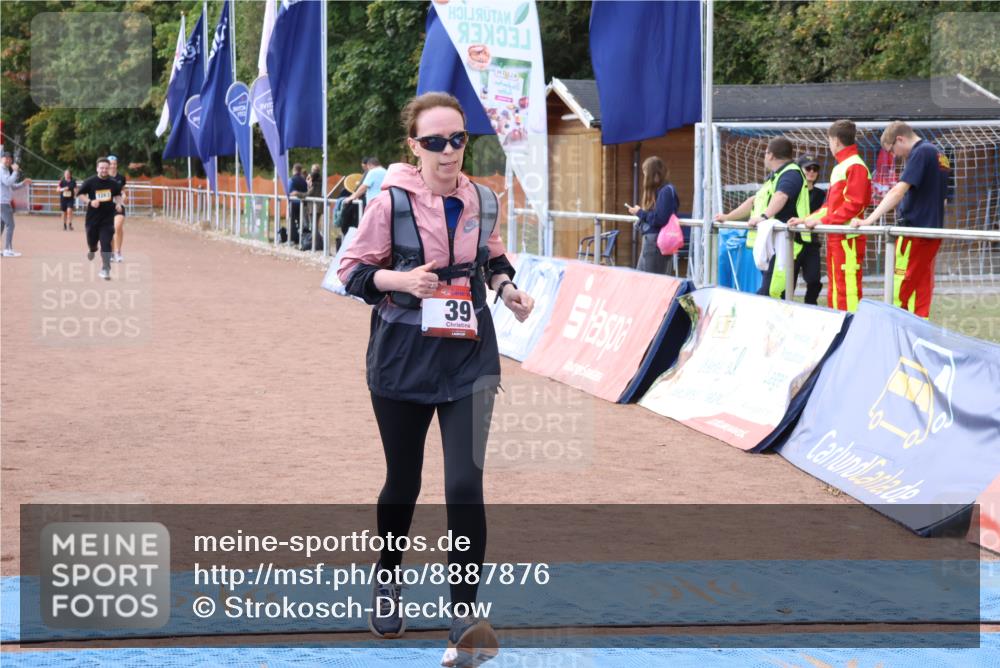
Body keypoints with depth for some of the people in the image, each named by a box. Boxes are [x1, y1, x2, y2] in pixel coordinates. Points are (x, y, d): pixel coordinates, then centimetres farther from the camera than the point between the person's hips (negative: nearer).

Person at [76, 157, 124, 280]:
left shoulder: (114, 183, 0)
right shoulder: (90, 182, -8)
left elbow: (118, 195, 17)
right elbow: (81, 194, 0)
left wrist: (118, 203, -3)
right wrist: (90, 202, -16)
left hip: (108, 219, 0)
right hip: (92, 218, 0)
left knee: (106, 244, -10)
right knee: (92, 241, 14)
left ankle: (105, 269, -6)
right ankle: (92, 249, 53)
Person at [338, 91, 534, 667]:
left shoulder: (483, 201, -2)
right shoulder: (391, 202, -12)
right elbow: (353, 270, -5)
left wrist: (507, 287, -3)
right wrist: (400, 279, -22)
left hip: (469, 358, 1)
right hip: (404, 358, -1)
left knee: (466, 483, -13)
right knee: (403, 483, 14)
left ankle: (465, 618, -9)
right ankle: (388, 582, 42)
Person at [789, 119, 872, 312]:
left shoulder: (855, 166, -11)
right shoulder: (839, 168, 19)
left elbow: (853, 205, -18)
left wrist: (823, 221, -18)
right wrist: (806, 219, 16)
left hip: (848, 238, -10)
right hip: (835, 238, 10)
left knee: (847, 291, -11)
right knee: (834, 290, 12)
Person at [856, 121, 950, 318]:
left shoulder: (920, 153, -13)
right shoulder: (938, 155, 16)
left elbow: (899, 191, -22)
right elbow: (942, 198, 23)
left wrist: (870, 219, -26)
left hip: (914, 231, -9)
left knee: (898, 293, -7)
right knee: (921, 290, 9)